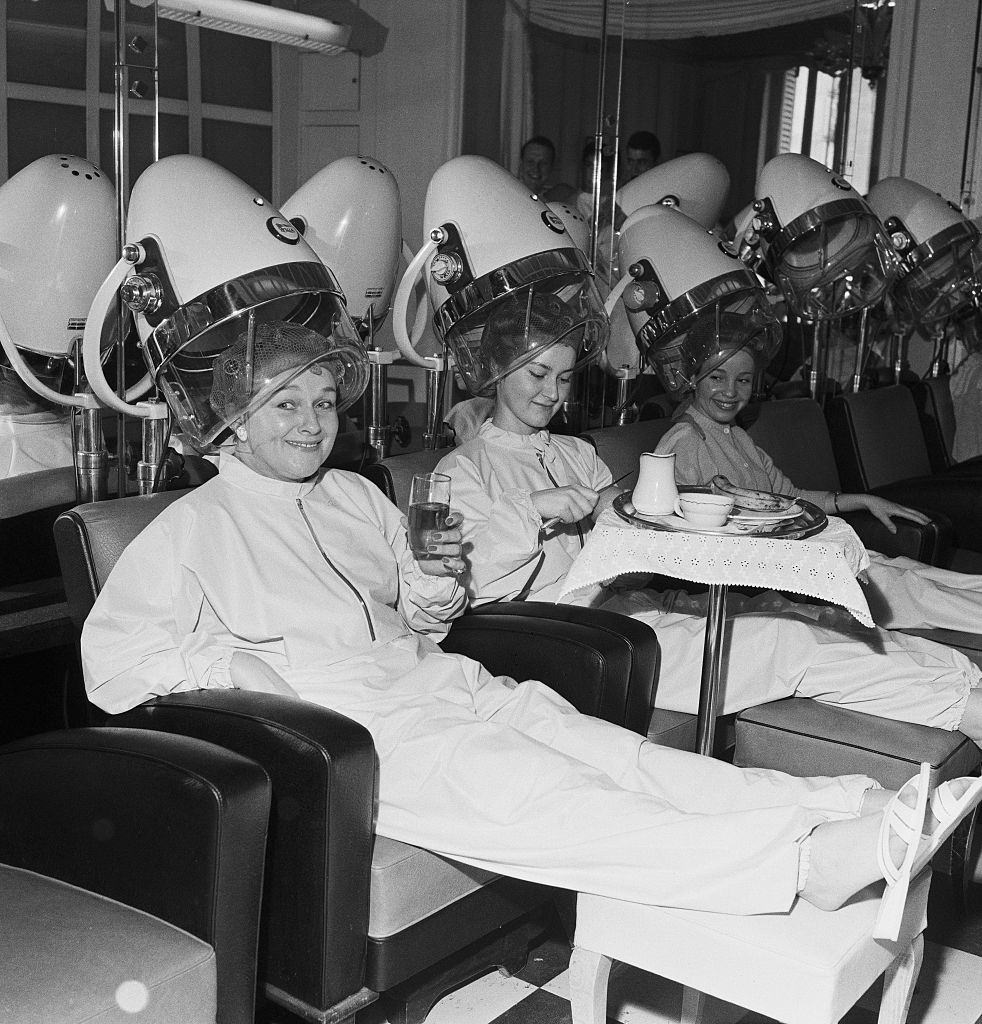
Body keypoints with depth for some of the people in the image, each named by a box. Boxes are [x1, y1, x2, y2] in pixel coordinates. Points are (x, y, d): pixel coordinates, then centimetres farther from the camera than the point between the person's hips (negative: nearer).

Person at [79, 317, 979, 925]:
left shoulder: (356, 497, 24)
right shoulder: (195, 526, 6)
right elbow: (109, 658, 0)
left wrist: (429, 603, 5)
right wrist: (229, 663, -13)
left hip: (433, 678, 6)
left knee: (602, 747, -18)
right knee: (518, 792, -29)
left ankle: (857, 811, -33)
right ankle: (812, 861, -45)